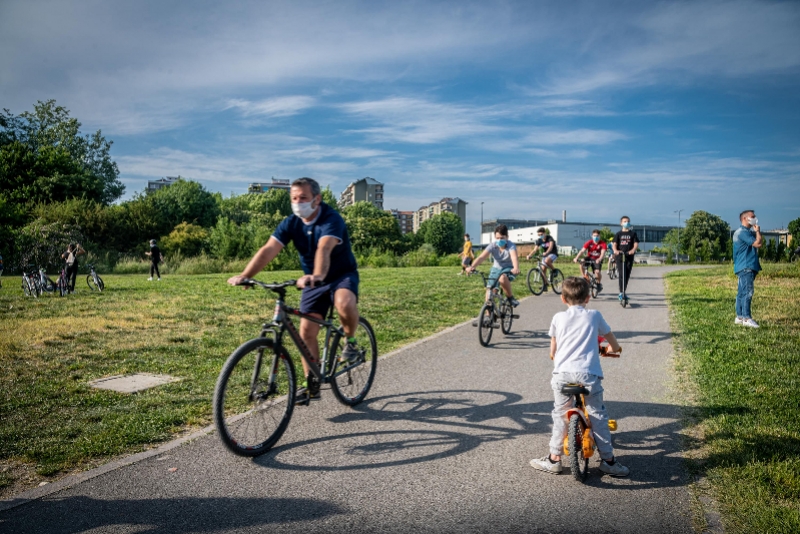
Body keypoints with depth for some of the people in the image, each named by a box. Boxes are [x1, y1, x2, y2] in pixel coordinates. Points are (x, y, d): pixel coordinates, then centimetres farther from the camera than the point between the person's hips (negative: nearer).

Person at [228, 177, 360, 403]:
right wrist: (244, 276, -35)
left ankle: (350, 341, -6)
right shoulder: (291, 223, -8)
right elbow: (268, 250, -21)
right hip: (313, 281, 5)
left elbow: (324, 248, -43)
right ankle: (313, 385, 11)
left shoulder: (331, 219, -23)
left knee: (345, 304, -37)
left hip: (342, 276, -5)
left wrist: (318, 276, -62)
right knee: (307, 331, -3)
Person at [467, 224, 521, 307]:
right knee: (489, 289, -7)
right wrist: (472, 267, -47)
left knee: (503, 278, -36)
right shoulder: (492, 246, -17)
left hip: (508, 269, -3)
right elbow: (481, 257, -30)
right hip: (496, 268, 4)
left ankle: (511, 298, -11)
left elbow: (514, 257, -42)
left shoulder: (511, 246, -23)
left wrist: (516, 268, -64)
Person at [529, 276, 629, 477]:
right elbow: (614, 346, 17)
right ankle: (608, 460, 19)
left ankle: (554, 459, 18)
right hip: (588, 374, -1)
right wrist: (612, 348, 40)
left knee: (560, 415, 12)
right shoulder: (594, 315, 11)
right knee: (597, 416, 11)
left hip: (562, 373, 1)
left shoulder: (558, 318, 13)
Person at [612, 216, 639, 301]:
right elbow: (614, 244, -2)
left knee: (627, 275, 6)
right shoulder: (618, 234, 9)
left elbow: (636, 244, -2)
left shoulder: (633, 234, 9)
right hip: (620, 256, -1)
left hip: (629, 257, 1)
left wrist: (633, 250, -25)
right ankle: (621, 293, -8)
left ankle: (624, 292, 20)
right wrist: (615, 250, -25)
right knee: (621, 275, -11)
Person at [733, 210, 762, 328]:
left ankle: (739, 317, 14)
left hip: (748, 267, 10)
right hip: (745, 267, -10)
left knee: (742, 292, 11)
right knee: (747, 292, -13)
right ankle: (746, 318, -14)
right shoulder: (742, 232, -13)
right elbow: (758, 243, -19)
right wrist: (758, 231, -4)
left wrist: (756, 232, 10)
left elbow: (759, 243, 21)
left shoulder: (748, 232, 21)